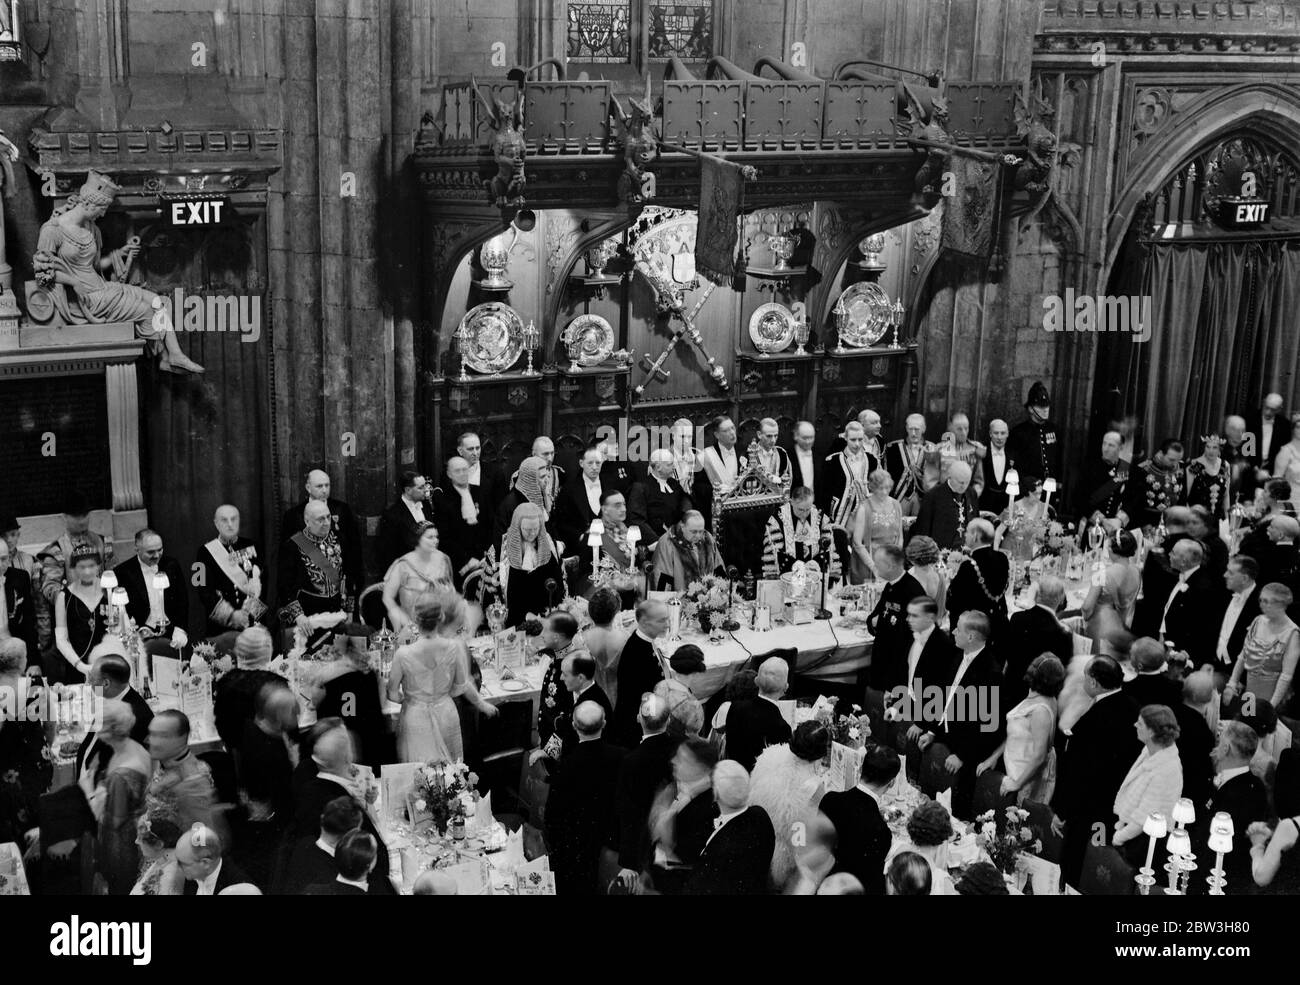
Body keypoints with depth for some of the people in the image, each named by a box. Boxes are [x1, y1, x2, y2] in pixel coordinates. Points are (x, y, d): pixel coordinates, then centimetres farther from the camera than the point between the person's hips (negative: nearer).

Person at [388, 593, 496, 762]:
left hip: (416, 717, -2)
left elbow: (392, 695, -8)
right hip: (445, 713, 2)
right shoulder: (454, 648, -14)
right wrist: (481, 704, 17)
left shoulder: (403, 654, -20)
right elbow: (462, 686, -1)